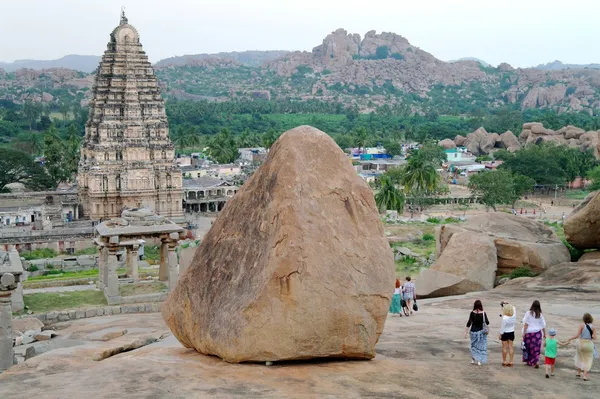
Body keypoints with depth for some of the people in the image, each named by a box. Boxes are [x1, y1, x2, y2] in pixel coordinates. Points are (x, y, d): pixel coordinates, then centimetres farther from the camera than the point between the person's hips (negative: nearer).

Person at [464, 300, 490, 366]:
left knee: (473, 345, 20)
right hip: (481, 331, -1)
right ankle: (479, 361, 7)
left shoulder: (472, 313, -12)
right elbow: (487, 323, -6)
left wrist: (465, 332, -8)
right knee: (481, 346, 10)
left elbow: (469, 323, -12)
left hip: (473, 331, 1)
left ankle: (473, 360, 24)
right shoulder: (483, 313, -13)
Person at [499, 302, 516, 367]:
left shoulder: (505, 318, -25)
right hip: (512, 333, 5)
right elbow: (514, 308, 10)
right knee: (511, 347, 10)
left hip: (505, 333, -5)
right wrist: (508, 304, 13)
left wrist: (500, 334, -6)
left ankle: (504, 362, 12)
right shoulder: (514, 316, -10)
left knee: (504, 347, 5)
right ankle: (511, 362, 12)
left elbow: (502, 327, -17)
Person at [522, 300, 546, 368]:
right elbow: (543, 325, 2)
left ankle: (529, 361, 24)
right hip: (537, 333, 2)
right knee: (536, 348, 7)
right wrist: (544, 334, 14)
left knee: (528, 347, 13)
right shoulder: (540, 314, -4)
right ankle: (537, 362, -5)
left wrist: (524, 333, -5)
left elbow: (526, 324, -10)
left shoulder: (528, 313, -11)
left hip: (529, 332, -2)